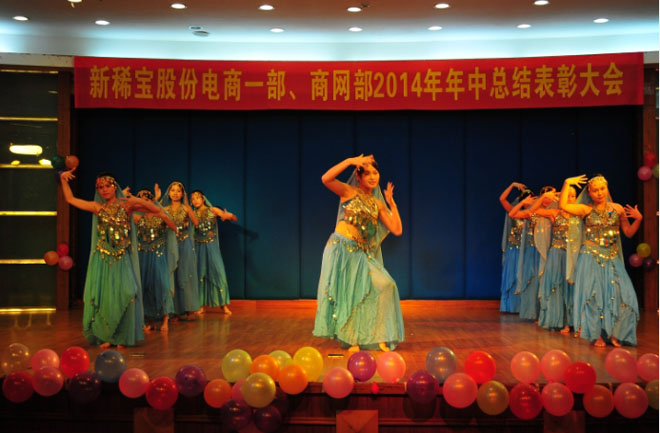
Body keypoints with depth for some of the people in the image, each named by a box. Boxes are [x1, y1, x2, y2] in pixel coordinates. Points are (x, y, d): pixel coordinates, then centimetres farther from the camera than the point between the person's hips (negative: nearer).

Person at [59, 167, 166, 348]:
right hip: (102, 258, 2)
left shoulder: (126, 206, 1)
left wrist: (138, 201, -18)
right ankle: (105, 336, 11)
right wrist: (63, 180, 4)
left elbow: (155, 209, -4)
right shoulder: (97, 207, 6)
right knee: (101, 295, -2)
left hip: (121, 258, -1)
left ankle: (121, 337, 5)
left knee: (124, 295, -10)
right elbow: (70, 199, 11)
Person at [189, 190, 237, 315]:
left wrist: (229, 215, -24)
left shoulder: (213, 211, 2)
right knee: (200, 274, 3)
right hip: (198, 247, 1)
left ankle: (223, 304, 1)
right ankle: (202, 305, 12)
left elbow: (235, 219, -2)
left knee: (218, 272, -7)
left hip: (212, 245, -1)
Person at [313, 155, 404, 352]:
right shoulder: (349, 192, 2)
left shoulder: (378, 204, 15)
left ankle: (378, 337, -3)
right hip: (340, 249, -4)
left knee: (385, 284, -14)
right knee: (347, 292, -5)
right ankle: (351, 340, 11)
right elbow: (326, 179, -18)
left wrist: (391, 203, 5)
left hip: (360, 254, 4)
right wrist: (350, 161, -18)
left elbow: (397, 230, 8)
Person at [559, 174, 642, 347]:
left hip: (612, 259, 2)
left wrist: (638, 219, -3)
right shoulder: (586, 210, 1)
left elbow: (629, 233, 12)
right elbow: (563, 205, -15)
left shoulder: (617, 209, 8)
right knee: (593, 295, -4)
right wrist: (567, 184, -12)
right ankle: (598, 335, 7)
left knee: (622, 294, -6)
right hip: (591, 258, -2)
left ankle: (613, 333, 9)